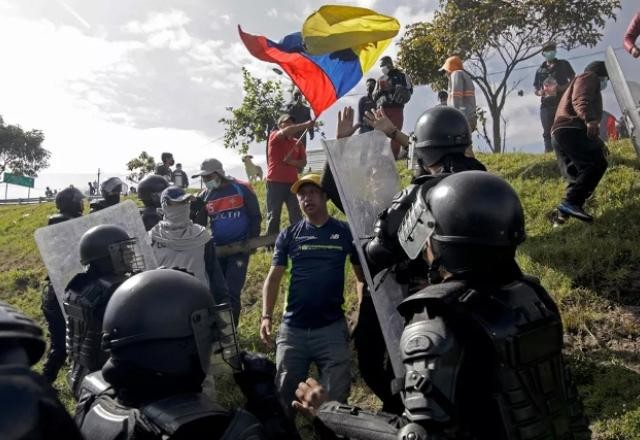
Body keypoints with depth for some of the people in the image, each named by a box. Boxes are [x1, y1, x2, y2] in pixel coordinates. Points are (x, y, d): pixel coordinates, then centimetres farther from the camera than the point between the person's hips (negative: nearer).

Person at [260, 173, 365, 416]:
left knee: (337, 396, 7)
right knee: (284, 394, 12)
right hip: (292, 329, 2)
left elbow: (362, 276, 5)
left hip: (332, 328, -1)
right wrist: (266, 316, -9)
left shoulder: (345, 232, 0)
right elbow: (273, 278, 4)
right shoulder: (288, 235, 5)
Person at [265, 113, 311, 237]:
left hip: (292, 183, 4)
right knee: (273, 215, 0)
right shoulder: (274, 137, 2)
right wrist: (305, 125, -28)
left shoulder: (297, 143, 15)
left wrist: (292, 161, -10)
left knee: (296, 216, 0)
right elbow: (285, 132, -20)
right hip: (275, 182, -4)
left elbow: (303, 162, 10)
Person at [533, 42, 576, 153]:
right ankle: (548, 153, -5)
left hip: (563, 103, -2)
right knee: (547, 132, -4)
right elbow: (536, 89, 19)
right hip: (546, 105, 2)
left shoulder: (563, 64, 13)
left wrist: (560, 88, -12)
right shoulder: (540, 70, 18)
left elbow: (573, 81, 7)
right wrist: (540, 92, -6)